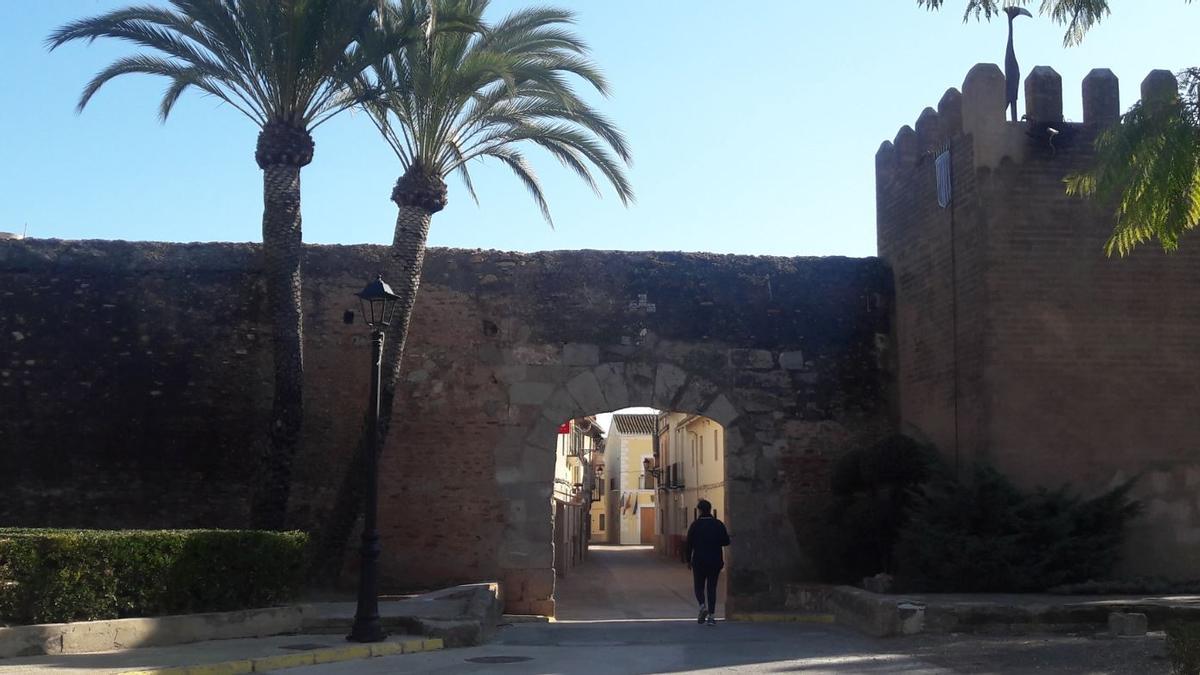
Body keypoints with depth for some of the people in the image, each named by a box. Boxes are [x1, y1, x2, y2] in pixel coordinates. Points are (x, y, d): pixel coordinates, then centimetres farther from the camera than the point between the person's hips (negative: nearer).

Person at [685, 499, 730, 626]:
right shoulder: (719, 524, -1)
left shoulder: (695, 525, -5)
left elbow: (689, 544, -4)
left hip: (699, 562, -2)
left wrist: (688, 560, 5)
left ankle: (703, 606, -14)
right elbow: (726, 541, 0)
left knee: (699, 586, 11)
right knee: (712, 588, 8)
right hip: (715, 561, 2)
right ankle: (711, 615, 3)